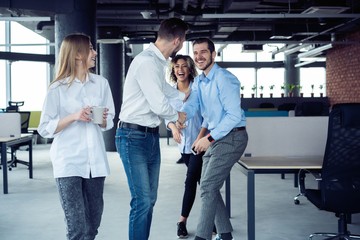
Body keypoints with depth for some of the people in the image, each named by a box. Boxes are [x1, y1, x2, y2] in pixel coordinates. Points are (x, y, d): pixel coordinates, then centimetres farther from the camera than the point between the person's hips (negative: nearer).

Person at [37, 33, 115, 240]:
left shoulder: (101, 83, 7)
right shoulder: (58, 88, -3)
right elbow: (45, 129, -3)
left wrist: (103, 120, -8)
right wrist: (73, 117, -15)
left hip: (95, 161, 4)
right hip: (69, 162, -4)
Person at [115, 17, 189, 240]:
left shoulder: (158, 61, 10)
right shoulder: (146, 61, -19)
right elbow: (159, 105, -20)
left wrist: (185, 95, 46)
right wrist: (178, 116, -1)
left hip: (151, 136, 9)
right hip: (134, 137, -9)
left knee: (150, 199, 12)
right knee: (142, 201, -8)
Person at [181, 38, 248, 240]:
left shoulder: (224, 79, -17)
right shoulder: (198, 82, 10)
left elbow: (234, 115, -23)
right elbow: (191, 105, -5)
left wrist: (209, 138, -25)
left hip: (232, 137, -9)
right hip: (214, 137, 9)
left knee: (208, 187, -13)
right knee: (209, 187, 12)